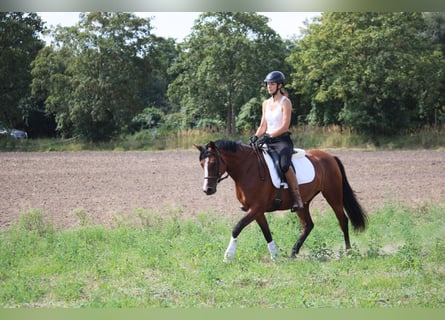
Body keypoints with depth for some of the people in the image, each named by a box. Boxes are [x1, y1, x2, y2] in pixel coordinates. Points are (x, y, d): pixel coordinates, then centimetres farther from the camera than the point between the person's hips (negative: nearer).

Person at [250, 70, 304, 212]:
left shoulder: (285, 102, -5)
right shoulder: (266, 103, 15)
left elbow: (285, 126, -14)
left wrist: (269, 136, -24)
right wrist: (256, 137, -3)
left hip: (282, 140, -7)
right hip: (268, 140, 7)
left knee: (284, 165, -34)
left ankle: (297, 199, -31)